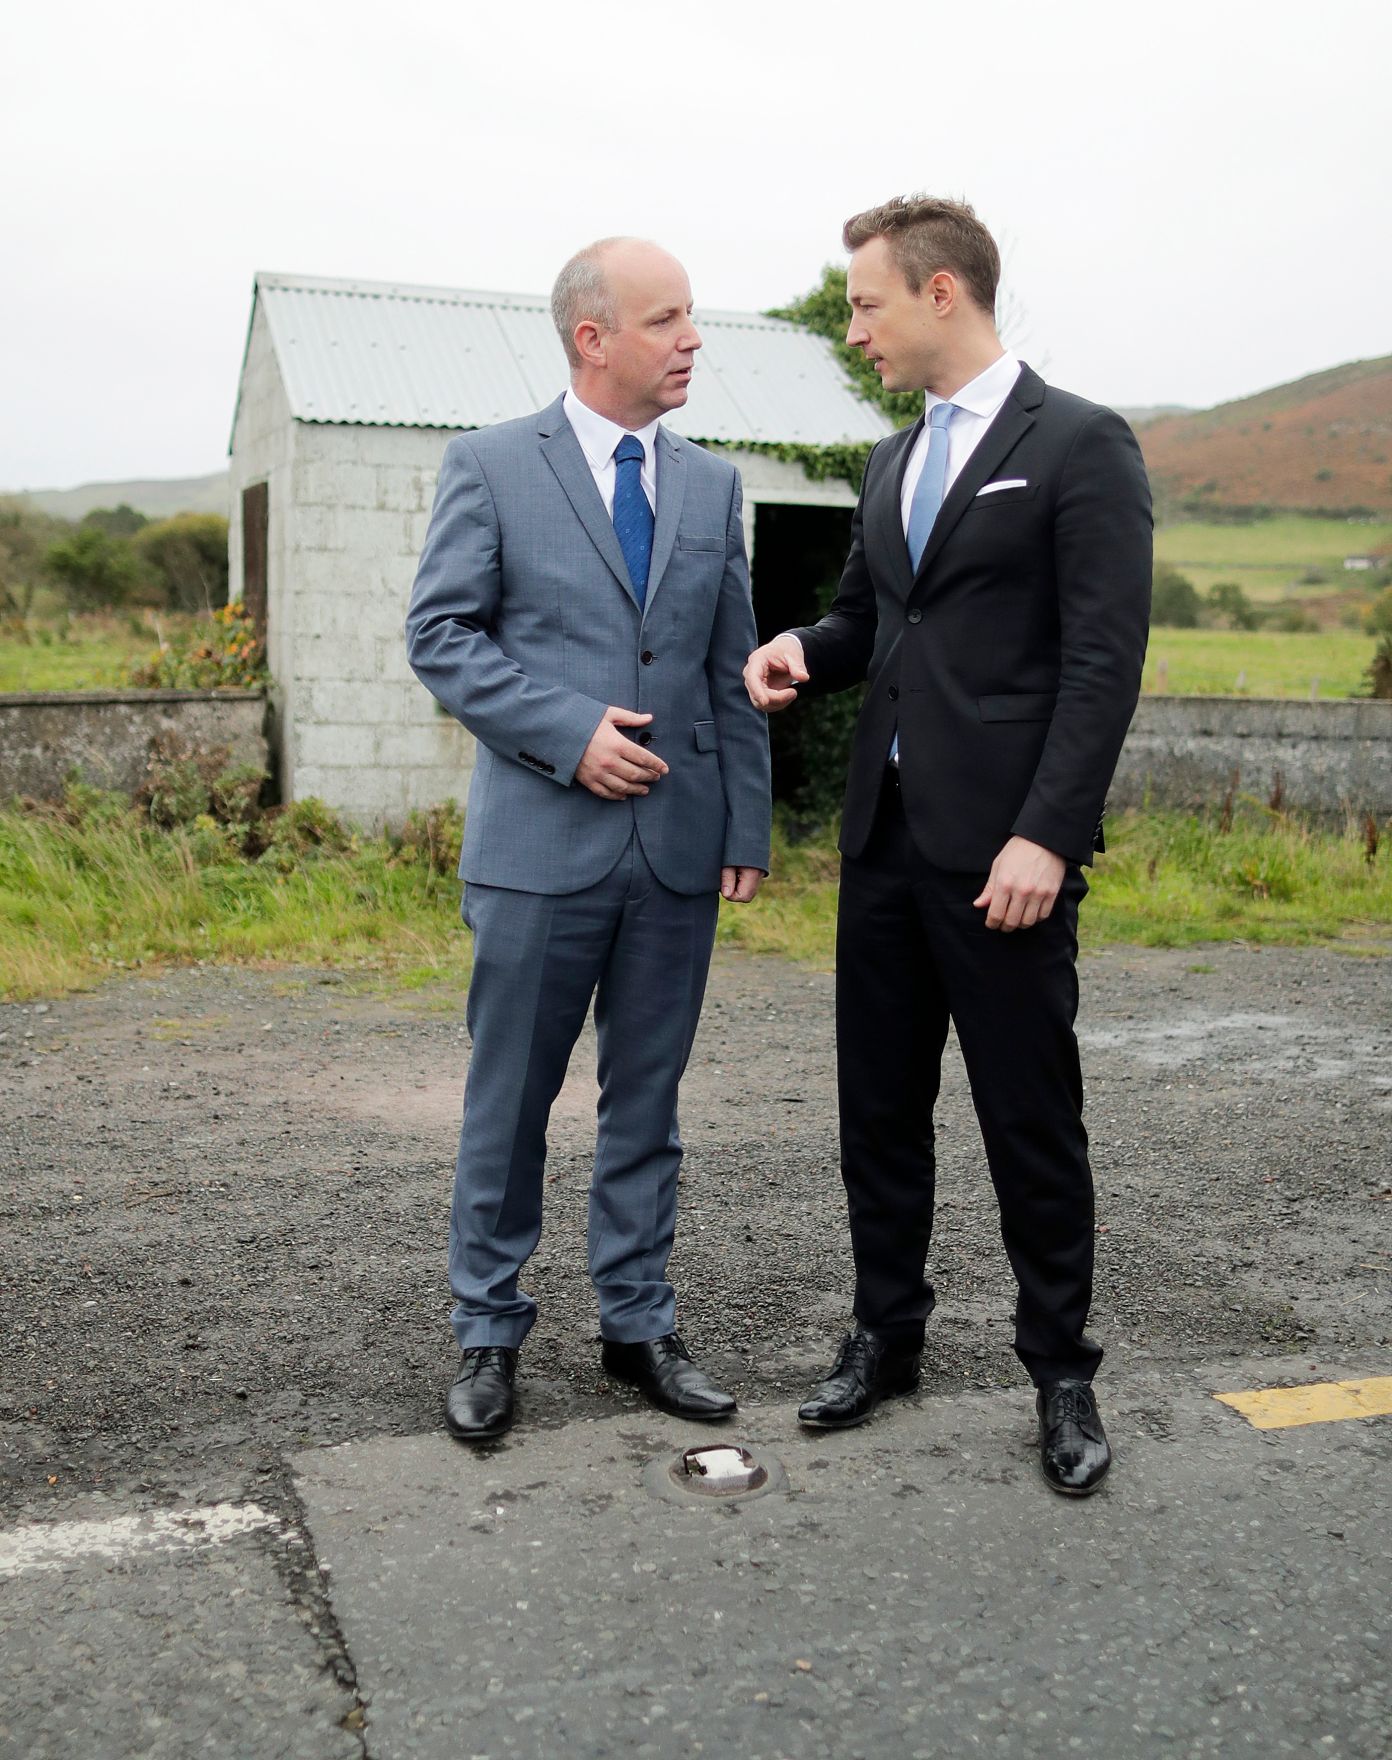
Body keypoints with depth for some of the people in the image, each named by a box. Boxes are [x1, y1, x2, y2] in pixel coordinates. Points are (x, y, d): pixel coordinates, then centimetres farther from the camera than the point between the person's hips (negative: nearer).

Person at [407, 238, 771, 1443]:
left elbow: (733, 672, 11)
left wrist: (749, 827, 6)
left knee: (647, 1099, 12)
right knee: (510, 1100, 5)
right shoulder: (491, 466, -1)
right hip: (541, 842, -3)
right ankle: (490, 1333, 21)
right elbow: (440, 635, -5)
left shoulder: (711, 485, 11)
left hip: (678, 844, 4)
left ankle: (638, 1323, 25)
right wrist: (570, 733, -16)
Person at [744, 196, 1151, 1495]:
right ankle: (886, 1336, 29)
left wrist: (1047, 835, -19)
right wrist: (804, 650, 3)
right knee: (878, 1109, 13)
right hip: (884, 837, 7)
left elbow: (1105, 659, -12)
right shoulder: (892, 464, 17)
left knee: (1031, 1120, 3)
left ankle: (1061, 1373, 19)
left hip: (1002, 848, -7)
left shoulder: (1079, 446, -6)